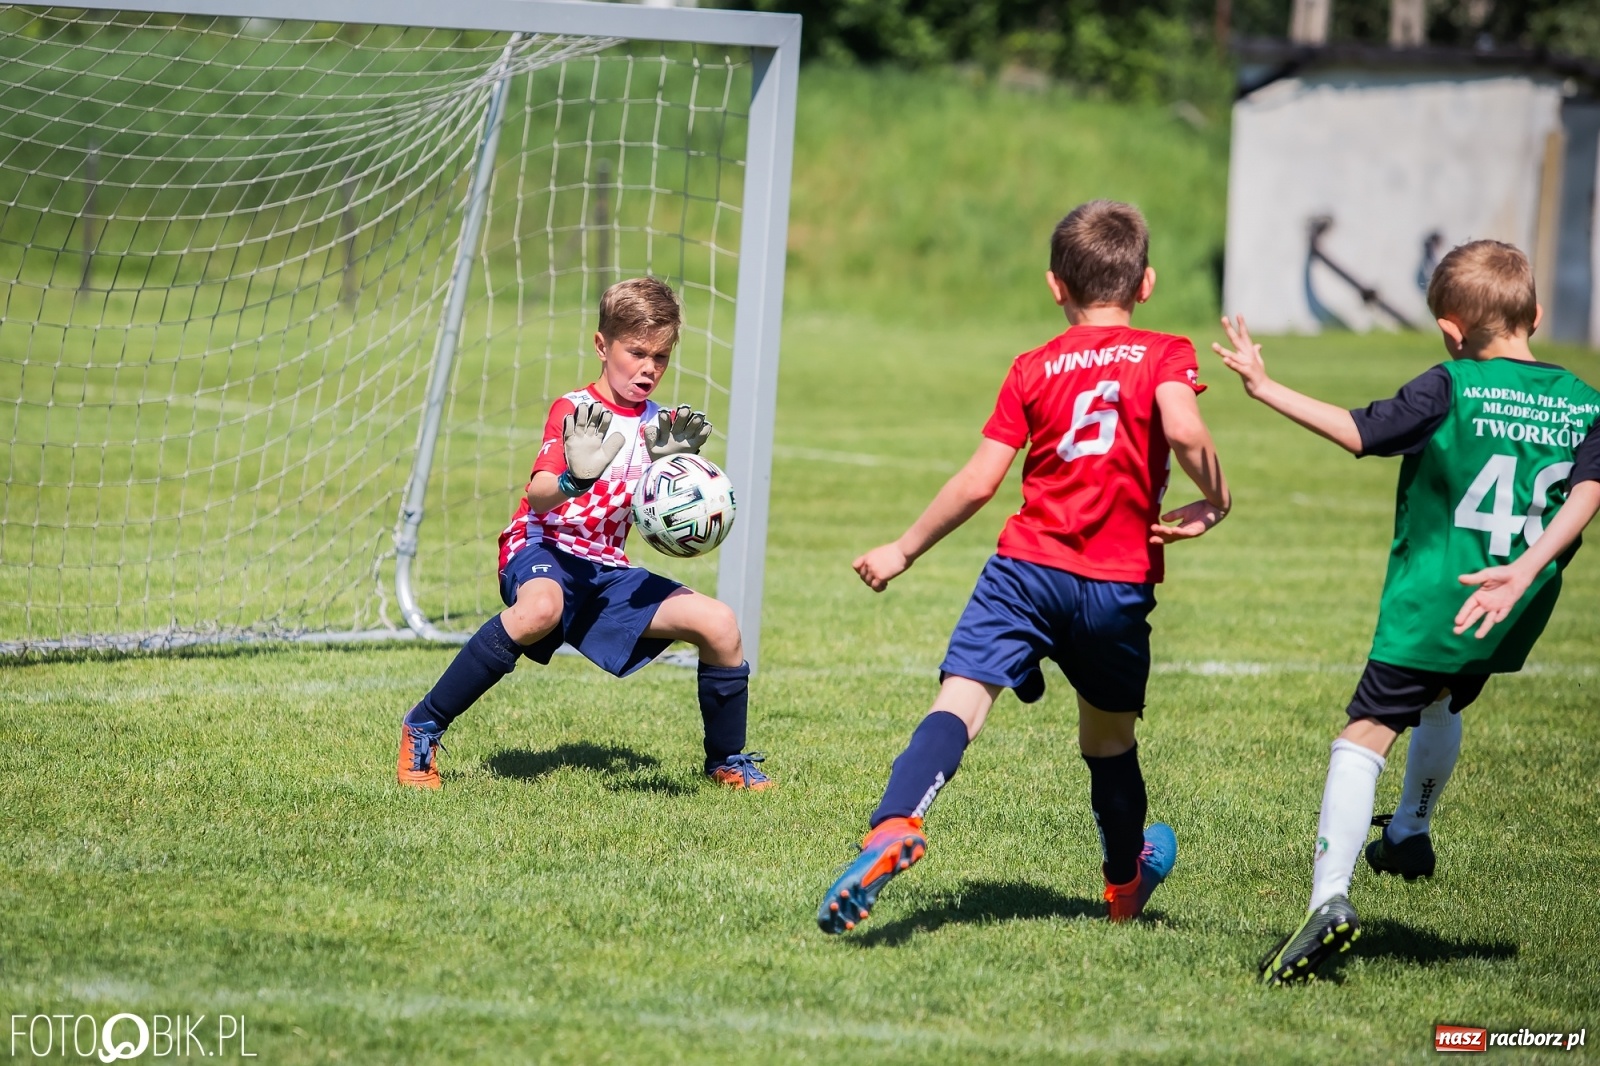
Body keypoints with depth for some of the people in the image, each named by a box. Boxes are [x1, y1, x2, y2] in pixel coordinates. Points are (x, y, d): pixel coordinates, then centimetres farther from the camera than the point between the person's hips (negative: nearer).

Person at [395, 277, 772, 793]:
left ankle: (727, 761, 16)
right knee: (541, 608, -41)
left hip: (606, 571, 6)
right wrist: (572, 481, -47)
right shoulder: (573, 411, -9)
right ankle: (422, 728, -27)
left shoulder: (657, 423, 8)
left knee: (719, 624, -8)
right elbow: (537, 497, -24)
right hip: (543, 547, -6)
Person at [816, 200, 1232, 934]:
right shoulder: (1164, 355, 5)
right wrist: (1214, 502, 0)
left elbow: (978, 483, 4)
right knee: (1108, 735, 20)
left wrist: (903, 551, 14)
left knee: (960, 700, -16)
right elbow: (1184, 431, -17)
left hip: (1027, 568, 0)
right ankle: (1127, 879, 39)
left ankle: (895, 827, -40)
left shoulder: (1034, 369, 9)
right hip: (1119, 583, 0)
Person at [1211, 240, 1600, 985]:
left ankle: (1329, 894, -26)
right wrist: (1527, 568, -20)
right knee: (1442, 706, 33)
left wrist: (1266, 389, 0)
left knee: (1366, 732, -9)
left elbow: (1359, 432, -8)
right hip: (1513, 614, 6)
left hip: (1430, 603, -6)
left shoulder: (1450, 390, -7)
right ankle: (1409, 834, 53)